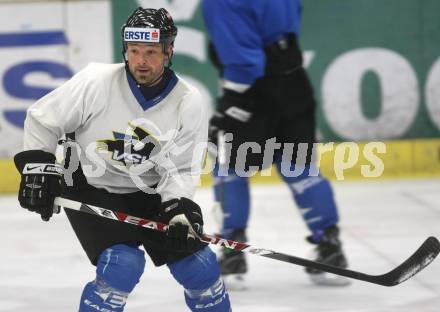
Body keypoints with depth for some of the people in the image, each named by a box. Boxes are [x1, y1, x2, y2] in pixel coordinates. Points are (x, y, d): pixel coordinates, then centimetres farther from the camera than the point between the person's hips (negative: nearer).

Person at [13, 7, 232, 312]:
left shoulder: (189, 102, -13)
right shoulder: (96, 83, -20)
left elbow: (181, 169, -8)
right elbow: (42, 119, -8)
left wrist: (180, 209, -24)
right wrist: (38, 168, -14)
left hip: (149, 194, 3)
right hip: (92, 192, -3)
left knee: (199, 267, 0)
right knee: (123, 264, -24)